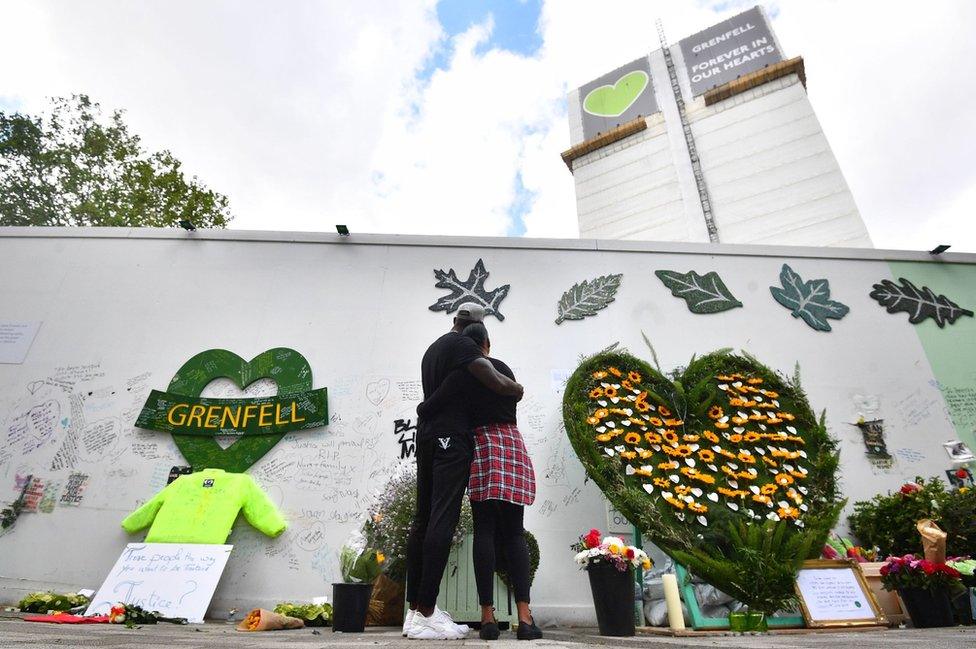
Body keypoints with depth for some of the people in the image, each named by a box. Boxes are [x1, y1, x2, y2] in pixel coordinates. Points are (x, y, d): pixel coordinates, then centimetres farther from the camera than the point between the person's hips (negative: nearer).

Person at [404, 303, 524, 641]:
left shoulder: (432, 348, 23)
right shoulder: (462, 344, -5)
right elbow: (496, 382, -15)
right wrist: (517, 389, 7)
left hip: (427, 434, 9)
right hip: (451, 437, -9)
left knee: (423, 519, 7)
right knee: (443, 521, -10)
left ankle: (415, 610, 10)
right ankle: (425, 615, -9)